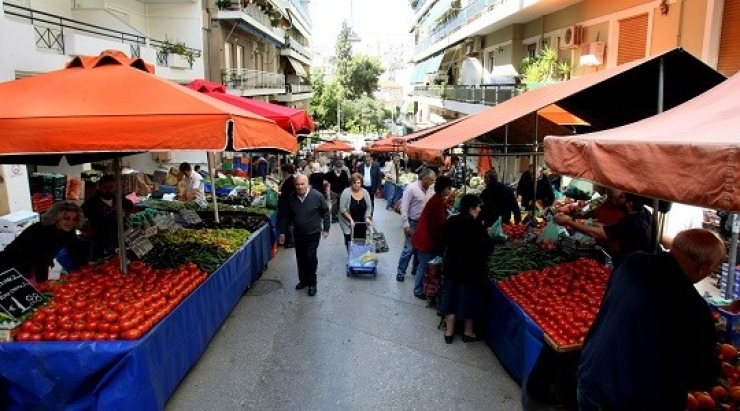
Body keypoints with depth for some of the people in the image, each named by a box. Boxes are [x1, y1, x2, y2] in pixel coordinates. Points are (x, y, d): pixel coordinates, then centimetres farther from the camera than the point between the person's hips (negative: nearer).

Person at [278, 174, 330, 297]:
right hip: (298, 234, 4)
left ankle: (312, 283, 8)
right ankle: (303, 280, 31)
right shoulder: (291, 198, -3)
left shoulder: (317, 196, -15)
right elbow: (287, 217, 6)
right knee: (300, 258, 12)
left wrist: (326, 228, -1)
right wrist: (282, 232, 8)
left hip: (313, 234, -4)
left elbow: (325, 212, -4)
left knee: (311, 257, -8)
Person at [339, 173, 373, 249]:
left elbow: (368, 207, 5)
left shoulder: (365, 192, -2)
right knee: (350, 244, 0)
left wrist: (367, 217, -10)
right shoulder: (346, 192, -13)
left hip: (362, 224, 3)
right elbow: (342, 208, -13)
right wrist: (350, 219, -18)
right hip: (349, 224, -3)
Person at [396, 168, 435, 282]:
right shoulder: (411, 188, -15)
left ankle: (416, 269, 30)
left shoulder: (428, 190, 6)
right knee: (409, 249, -5)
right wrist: (406, 225, -18)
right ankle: (400, 272, 8)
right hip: (413, 223, -7)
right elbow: (404, 207, -16)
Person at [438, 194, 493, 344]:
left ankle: (449, 332, 21)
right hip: (472, 269, -5)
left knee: (452, 296, 13)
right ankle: (468, 332, 25)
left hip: (452, 267, 5)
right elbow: (488, 247, -12)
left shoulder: (452, 221, -2)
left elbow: (444, 241, 10)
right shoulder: (476, 225, -19)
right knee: (469, 298, 10)